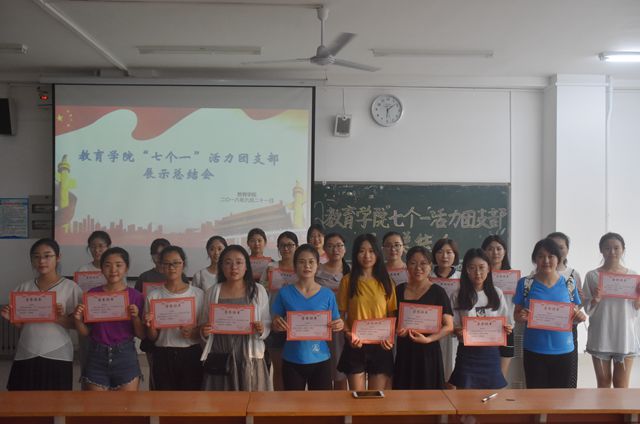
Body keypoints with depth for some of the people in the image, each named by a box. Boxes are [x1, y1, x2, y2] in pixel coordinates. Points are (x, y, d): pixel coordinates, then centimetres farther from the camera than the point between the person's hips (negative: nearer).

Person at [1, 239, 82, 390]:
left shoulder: (70, 287, -5)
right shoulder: (24, 287, 6)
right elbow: (21, 324, 11)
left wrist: (61, 318, -21)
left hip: (57, 357, -3)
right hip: (26, 356, 3)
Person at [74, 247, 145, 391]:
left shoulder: (135, 296, -2)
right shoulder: (93, 294, 2)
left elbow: (142, 335, 0)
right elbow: (86, 332, 7)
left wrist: (136, 317, -17)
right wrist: (77, 319, -11)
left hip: (125, 357, -1)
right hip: (97, 357, 1)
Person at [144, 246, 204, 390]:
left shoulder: (198, 294, -1)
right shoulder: (153, 296, 2)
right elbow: (152, 337, 5)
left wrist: (193, 333, -15)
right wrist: (150, 326, -15)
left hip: (191, 355, -1)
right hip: (163, 357, 1)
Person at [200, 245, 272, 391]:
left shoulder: (258, 291, 1)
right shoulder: (212, 292, 5)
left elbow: (268, 326, 4)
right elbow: (203, 328, 12)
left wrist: (261, 330, -16)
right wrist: (204, 332, -8)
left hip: (249, 359, -1)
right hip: (219, 360, 1)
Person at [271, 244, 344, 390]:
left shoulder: (328, 294, -1)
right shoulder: (284, 293, -2)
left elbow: (334, 326, 6)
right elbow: (274, 325, 4)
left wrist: (339, 325, -15)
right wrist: (276, 324, -18)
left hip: (320, 360, 0)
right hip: (292, 361, 0)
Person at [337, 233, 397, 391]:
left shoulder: (386, 281, 5)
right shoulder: (347, 280, 0)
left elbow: (392, 314, 8)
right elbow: (341, 314, 2)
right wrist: (348, 333, -16)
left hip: (380, 346, 2)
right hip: (355, 346, -1)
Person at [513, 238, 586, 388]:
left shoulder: (568, 284, 2)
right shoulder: (525, 283, -2)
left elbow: (575, 314, 11)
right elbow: (516, 314, 4)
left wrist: (580, 317, -10)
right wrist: (521, 317, -18)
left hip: (563, 350, 2)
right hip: (534, 351, -1)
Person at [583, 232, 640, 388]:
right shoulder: (592, 276, -2)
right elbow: (588, 310, -1)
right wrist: (595, 300, -20)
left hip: (625, 337, 1)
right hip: (600, 338, -1)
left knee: (622, 385, 7)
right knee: (603, 383, 10)